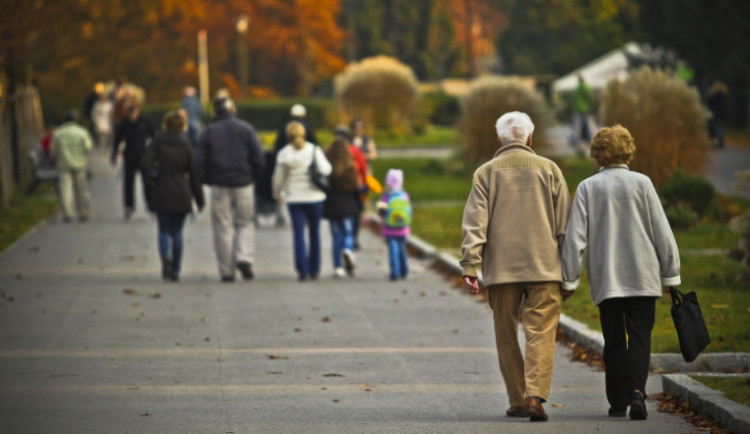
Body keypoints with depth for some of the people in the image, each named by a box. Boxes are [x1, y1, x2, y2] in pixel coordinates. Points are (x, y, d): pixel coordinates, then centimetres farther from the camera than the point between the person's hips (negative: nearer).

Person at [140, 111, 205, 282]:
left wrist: (152, 180, 2)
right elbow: (194, 173, 3)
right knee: (177, 231, 10)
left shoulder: (157, 143, -4)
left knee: (164, 230, 7)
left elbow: (145, 164, -17)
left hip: (161, 194, -1)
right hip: (181, 195, 1)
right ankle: (175, 270, 8)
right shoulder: (186, 145, 2)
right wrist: (199, 199, 8)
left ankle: (165, 257, -22)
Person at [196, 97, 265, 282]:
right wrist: (252, 176, 12)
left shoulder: (208, 131, 1)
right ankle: (245, 257, -9)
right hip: (244, 183, 0)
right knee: (245, 223, 13)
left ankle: (227, 271, 1)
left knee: (223, 228, 4)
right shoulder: (246, 129, 0)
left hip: (219, 184, 0)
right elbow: (259, 158, -2)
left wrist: (208, 180, 11)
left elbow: (200, 161, -2)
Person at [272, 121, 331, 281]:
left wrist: (277, 194, 21)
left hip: (294, 199, 0)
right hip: (314, 196, 0)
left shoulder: (284, 154, -2)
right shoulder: (314, 150, -5)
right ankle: (314, 270, 15)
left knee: (299, 233, 1)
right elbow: (325, 170, -12)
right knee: (314, 232, 11)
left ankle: (302, 270, -9)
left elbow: (278, 178, 4)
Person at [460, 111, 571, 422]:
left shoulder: (486, 173, 4)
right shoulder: (548, 169, 5)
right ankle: (535, 396, -21)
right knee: (540, 333, -4)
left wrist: (469, 266, -5)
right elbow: (564, 224, 6)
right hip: (544, 268, -1)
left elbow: (474, 223, -3)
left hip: (500, 268, 1)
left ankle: (517, 401, 12)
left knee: (506, 336, 10)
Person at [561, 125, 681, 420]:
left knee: (614, 341, 9)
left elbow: (574, 237, -3)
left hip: (605, 279, 1)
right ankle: (637, 391, -19)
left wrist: (569, 279, 4)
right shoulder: (641, 183, -2)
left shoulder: (588, 188, -2)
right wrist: (671, 273, 8)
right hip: (642, 278, -1)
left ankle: (618, 401, 10)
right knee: (639, 335, 1)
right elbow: (661, 232, 0)